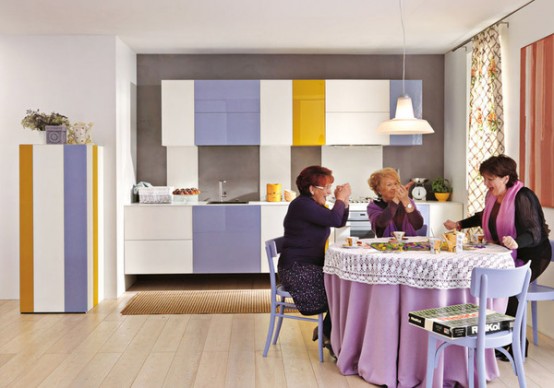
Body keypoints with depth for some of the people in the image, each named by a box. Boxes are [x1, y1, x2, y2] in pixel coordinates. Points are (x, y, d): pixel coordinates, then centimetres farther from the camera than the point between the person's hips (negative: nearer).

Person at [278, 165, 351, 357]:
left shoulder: (313, 204, 15)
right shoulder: (302, 204, -17)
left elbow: (340, 222, 18)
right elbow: (334, 219, -27)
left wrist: (344, 201, 4)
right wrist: (340, 198, -11)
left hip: (310, 266, 10)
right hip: (296, 270, -10)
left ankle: (327, 331, 5)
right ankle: (332, 339, 2)